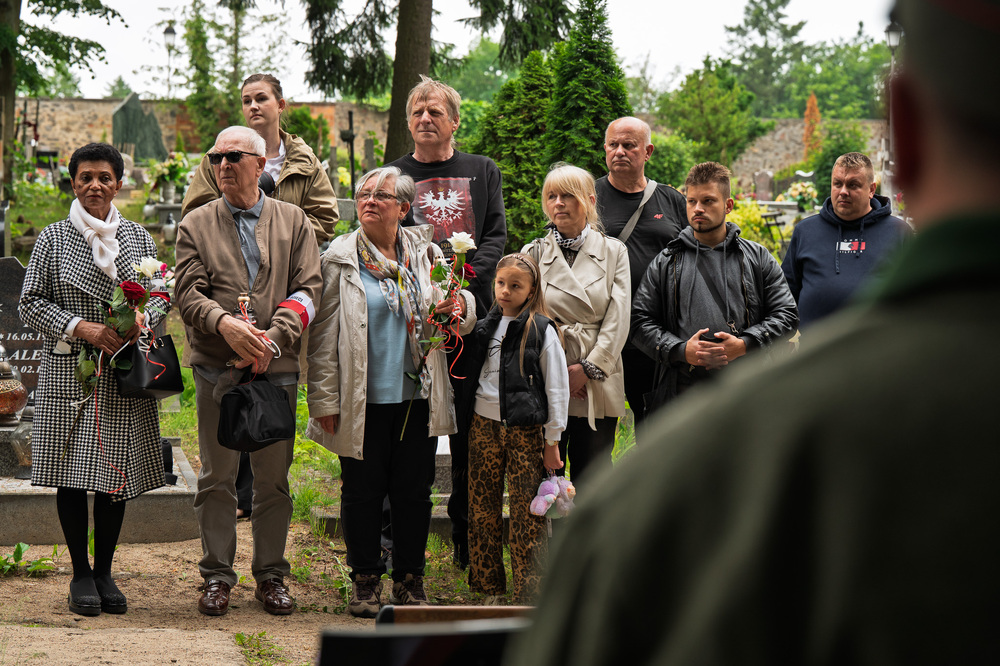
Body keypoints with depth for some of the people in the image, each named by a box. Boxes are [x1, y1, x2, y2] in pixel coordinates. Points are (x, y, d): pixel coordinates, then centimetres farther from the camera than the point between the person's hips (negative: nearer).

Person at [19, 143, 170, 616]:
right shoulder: (53, 238, 2)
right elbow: (31, 302, 0)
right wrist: (82, 328, -12)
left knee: (116, 473, 4)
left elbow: (163, 294, 14)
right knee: (72, 474, 0)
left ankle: (104, 571, 17)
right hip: (69, 373, -2)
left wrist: (142, 319, -8)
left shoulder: (138, 238, 9)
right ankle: (81, 574, 12)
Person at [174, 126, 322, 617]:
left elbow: (308, 289, 0)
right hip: (217, 367, 0)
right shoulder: (196, 225, 8)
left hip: (277, 366, 0)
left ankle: (271, 575, 14)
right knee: (217, 477, 3)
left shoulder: (293, 222, 9)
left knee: (274, 478, 5)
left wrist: (272, 339, -14)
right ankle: (217, 575, 11)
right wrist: (225, 324, -21)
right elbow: (187, 291, -2)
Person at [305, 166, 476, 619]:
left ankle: (410, 581, 19)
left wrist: (459, 306, -9)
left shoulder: (425, 253, 9)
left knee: (414, 491, 7)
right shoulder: (339, 258, -1)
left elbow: (461, 321, 16)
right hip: (363, 399, -3)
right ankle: (366, 582, 16)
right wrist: (325, 399, -7)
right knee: (363, 491, 4)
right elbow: (324, 335, -3)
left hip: (418, 395, 3)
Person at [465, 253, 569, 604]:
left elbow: (557, 387, -3)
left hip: (525, 430, -5)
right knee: (483, 510, 7)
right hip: (483, 426, 5)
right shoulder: (485, 327, 10)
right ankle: (491, 591, 17)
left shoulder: (542, 330, -4)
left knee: (527, 516, -5)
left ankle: (529, 598, 0)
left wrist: (552, 441, -5)